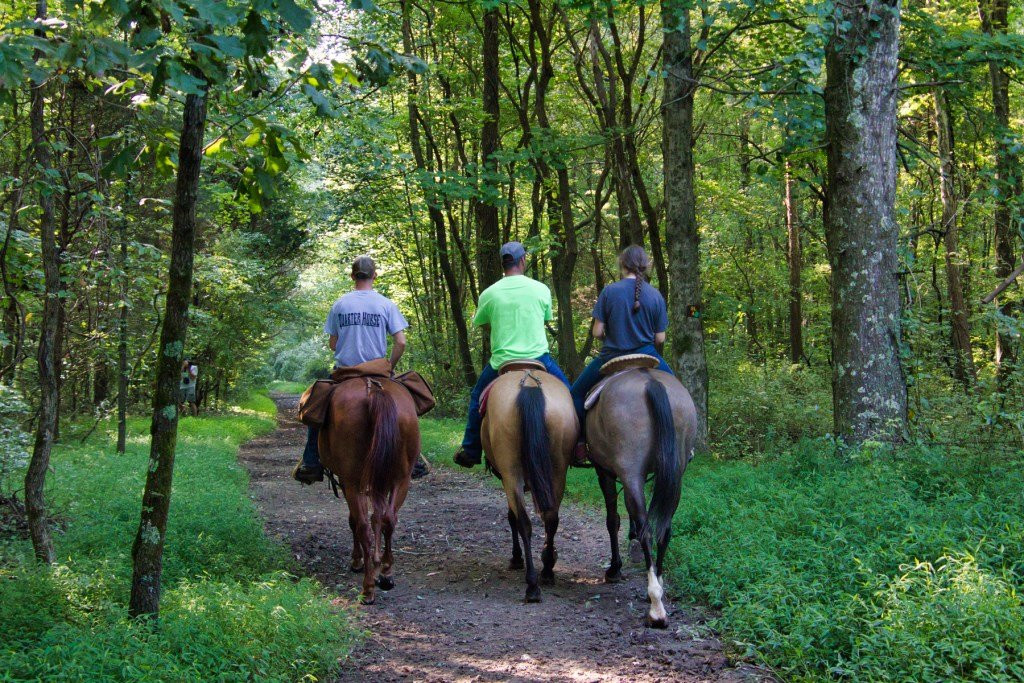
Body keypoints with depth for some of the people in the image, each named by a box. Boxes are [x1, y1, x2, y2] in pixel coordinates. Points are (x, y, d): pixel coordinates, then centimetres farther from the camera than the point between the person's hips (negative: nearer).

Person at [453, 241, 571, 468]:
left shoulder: (488, 294, -4)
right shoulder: (541, 289, -2)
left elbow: (480, 324, 13)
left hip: (502, 361, 0)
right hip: (538, 356, 0)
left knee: (477, 398, 23)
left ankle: (470, 451, 25)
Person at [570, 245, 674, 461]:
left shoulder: (609, 291, -9)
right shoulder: (656, 295, -4)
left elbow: (597, 332, -8)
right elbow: (660, 339, -2)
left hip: (611, 358, -1)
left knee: (577, 392, 18)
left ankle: (580, 445, 10)